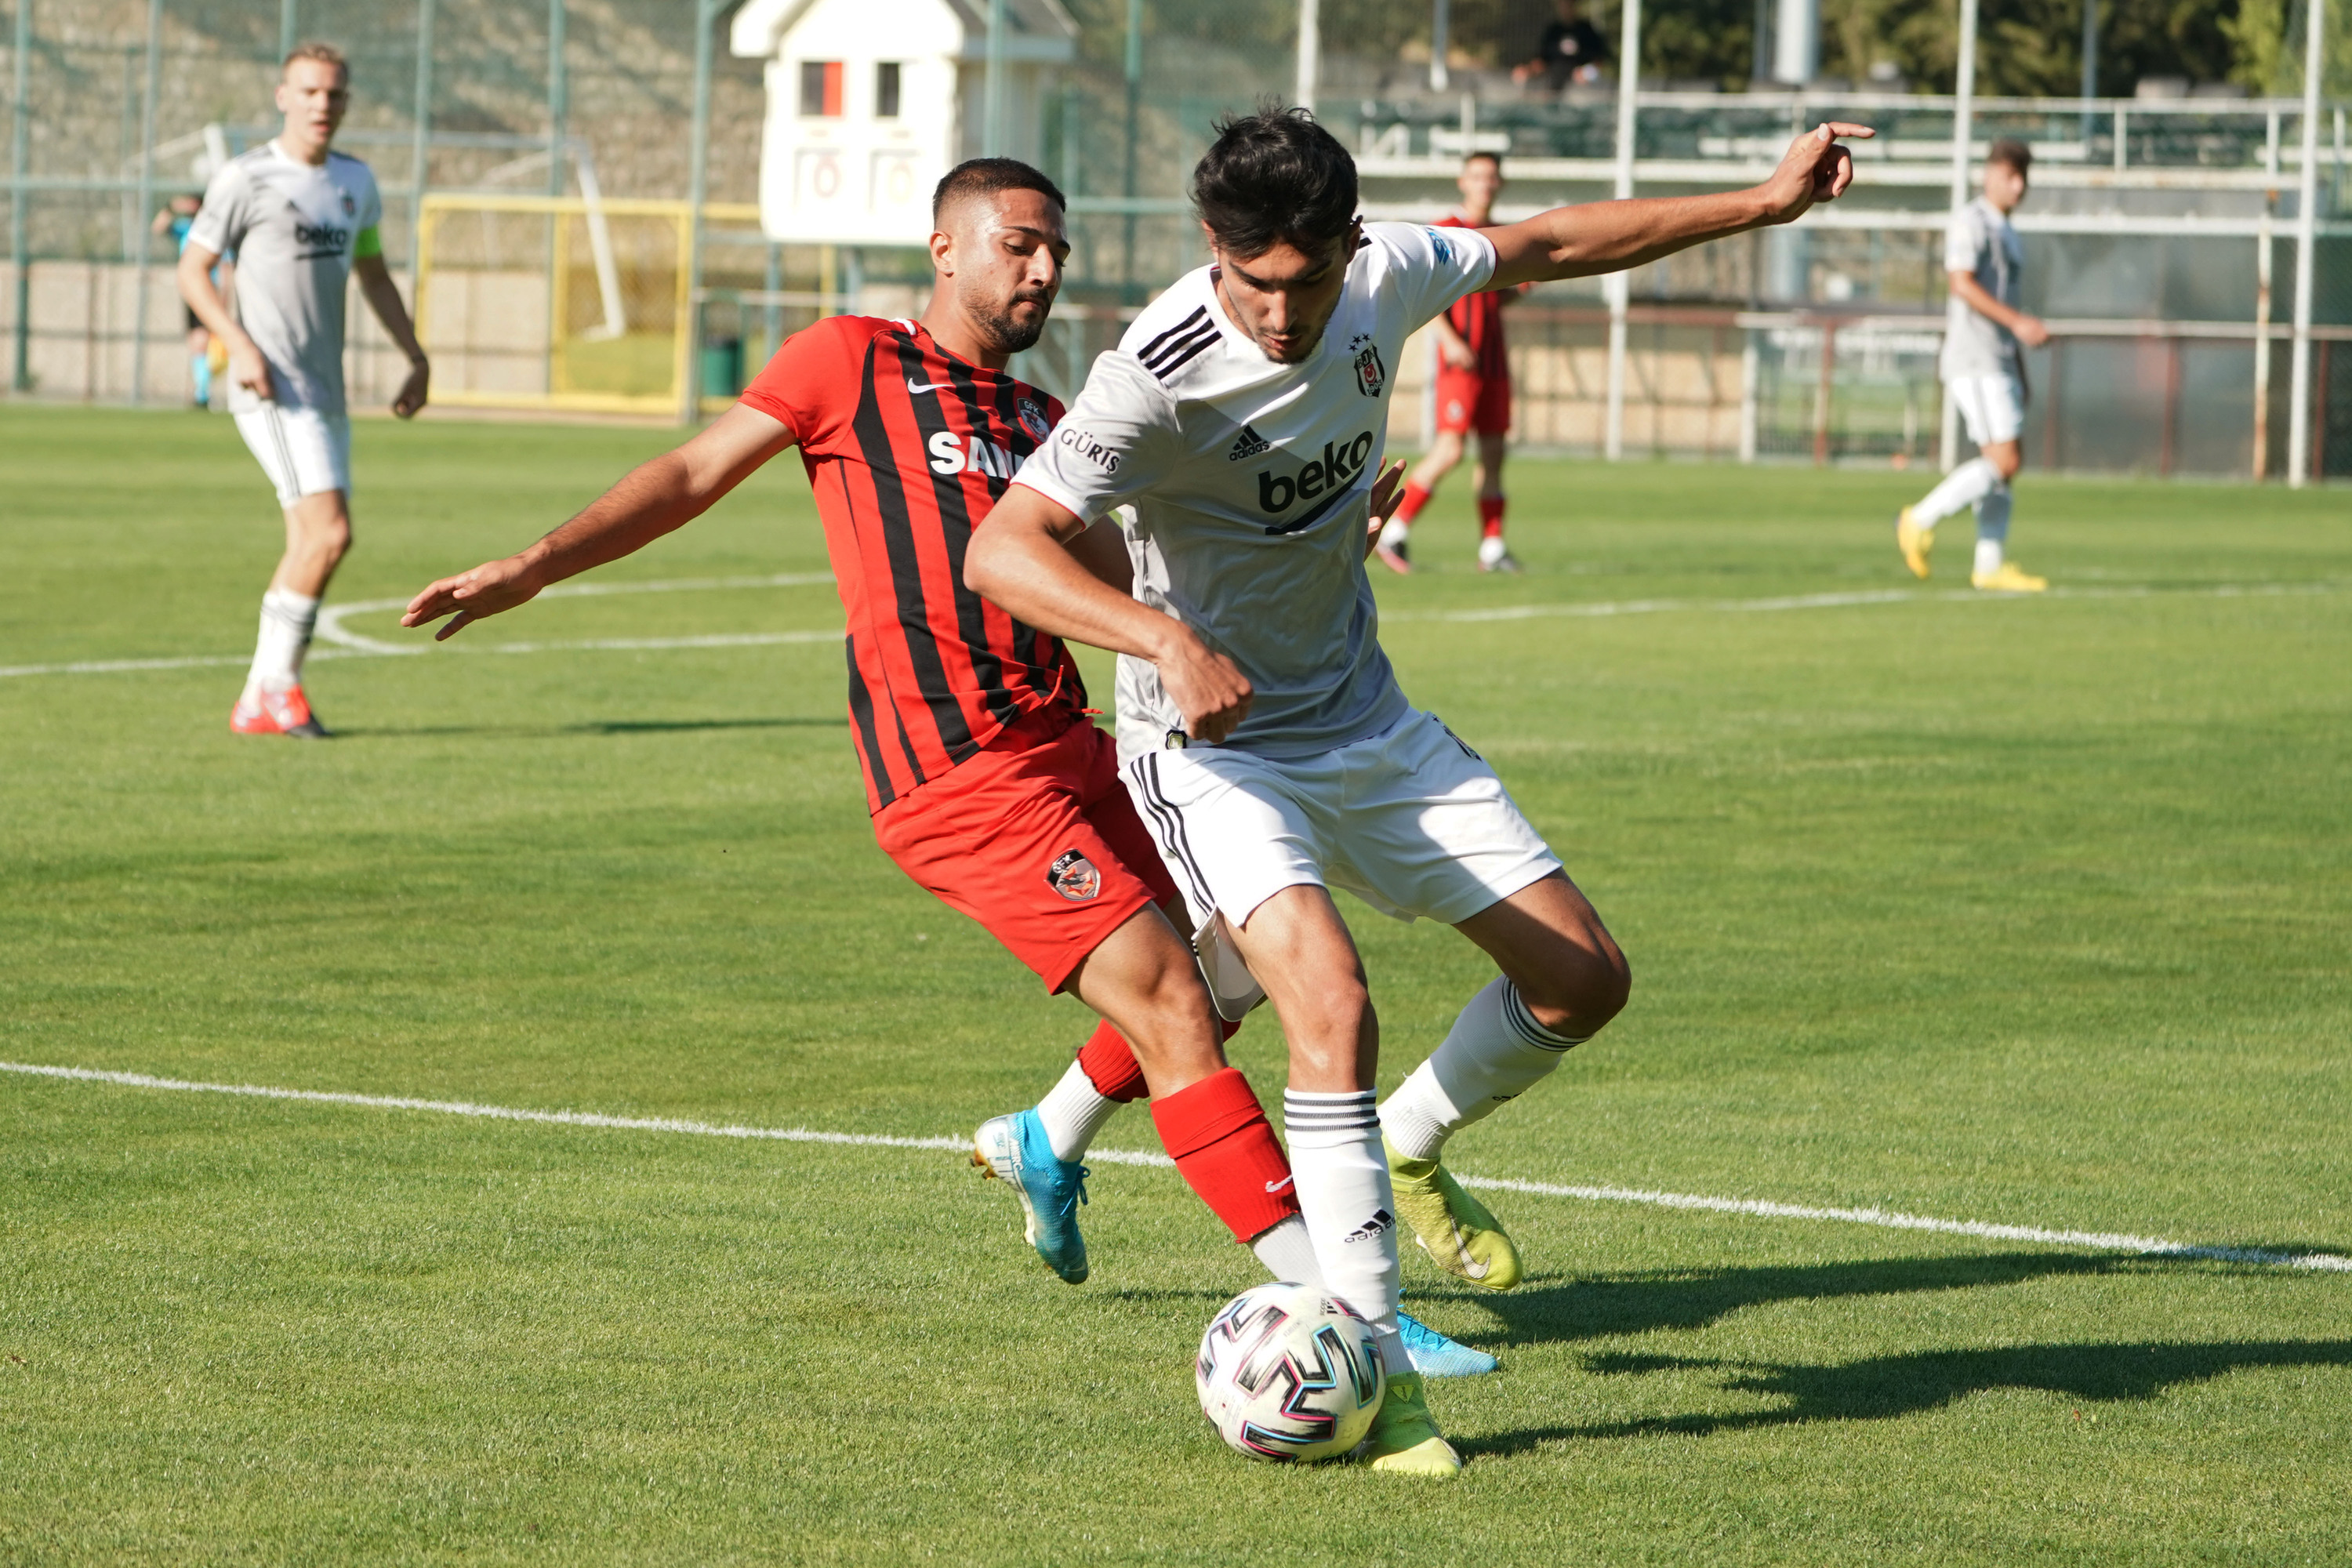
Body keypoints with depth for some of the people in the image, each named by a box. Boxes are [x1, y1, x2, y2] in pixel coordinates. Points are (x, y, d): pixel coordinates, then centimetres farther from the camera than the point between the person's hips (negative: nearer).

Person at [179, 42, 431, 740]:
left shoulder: (355, 181, 15)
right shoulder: (246, 178, -6)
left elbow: (373, 275, 26)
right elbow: (192, 270, -3)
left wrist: (416, 357, 17)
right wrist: (240, 344, -16)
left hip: (326, 392, 8)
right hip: (273, 393, -8)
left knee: (312, 548, 7)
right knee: (329, 532, -18)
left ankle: (258, 700, 14)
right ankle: (279, 677, -6)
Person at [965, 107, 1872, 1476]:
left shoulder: (1384, 278, -10)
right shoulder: (1161, 374, -29)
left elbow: (1549, 245, 8)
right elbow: (1001, 551, -36)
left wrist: (1765, 203, 12)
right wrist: (1165, 639, -51)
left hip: (1366, 726, 7)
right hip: (1213, 746, -7)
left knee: (1584, 979, 6)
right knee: (1334, 1001, -29)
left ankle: (1412, 1153, 34)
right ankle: (1375, 1369, -20)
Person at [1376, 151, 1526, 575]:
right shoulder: (1446, 232, -5)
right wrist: (1450, 340, -23)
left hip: (1493, 361, 7)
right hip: (1460, 359, -7)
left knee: (1493, 451, 4)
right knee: (1449, 450, -13)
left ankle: (1492, 547, 7)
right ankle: (1395, 532, -5)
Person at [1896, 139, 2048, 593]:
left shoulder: (2008, 235, 22)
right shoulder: (1970, 222, -7)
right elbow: (1963, 284, -19)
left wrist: (2019, 375, 25)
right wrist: (2018, 322, -26)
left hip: (1999, 363, 10)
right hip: (1974, 361, -10)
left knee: (2004, 462, 6)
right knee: (2005, 461, -15)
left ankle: (1991, 566, 7)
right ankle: (1919, 522, -8)